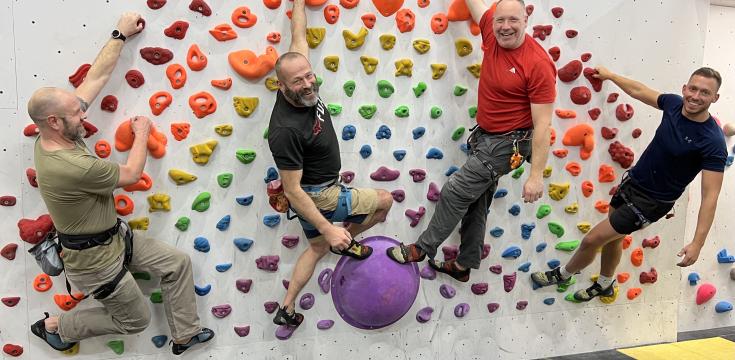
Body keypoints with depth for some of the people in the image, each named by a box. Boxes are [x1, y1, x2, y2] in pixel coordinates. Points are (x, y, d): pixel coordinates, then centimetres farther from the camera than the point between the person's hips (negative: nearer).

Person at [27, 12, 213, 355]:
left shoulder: (53, 134, -11)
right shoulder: (72, 167, -37)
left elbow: (95, 77, -4)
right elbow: (131, 174, -19)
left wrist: (121, 35, 1)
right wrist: (142, 133, -3)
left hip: (115, 236, 9)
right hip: (94, 258, -9)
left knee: (178, 263, 8)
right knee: (135, 318, 13)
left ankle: (184, 335, 23)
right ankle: (56, 325, 29)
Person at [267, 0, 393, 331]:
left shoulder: (303, 88, -14)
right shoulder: (286, 129, -35)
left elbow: (298, 36, 1)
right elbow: (293, 191, -30)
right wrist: (328, 228, -29)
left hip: (318, 190, 9)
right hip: (318, 198, -9)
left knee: (318, 247, 28)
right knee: (385, 200, 7)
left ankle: (286, 310, 36)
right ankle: (347, 243, 27)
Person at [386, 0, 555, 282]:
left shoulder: (538, 64, -22)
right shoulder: (492, 33, -4)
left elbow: (542, 124, -22)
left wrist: (536, 175, -22)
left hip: (508, 143, -8)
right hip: (485, 136, 8)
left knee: (455, 192, -7)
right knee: (475, 203, 15)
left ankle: (422, 248, 12)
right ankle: (463, 265, 29)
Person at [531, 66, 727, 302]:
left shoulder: (713, 141, -27)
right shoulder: (674, 104, -10)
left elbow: (710, 195, -27)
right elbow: (638, 91, 10)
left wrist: (697, 243, -31)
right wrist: (610, 75, 22)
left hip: (652, 201, -6)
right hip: (632, 181, 6)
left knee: (592, 239, 0)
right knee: (613, 237, 24)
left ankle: (563, 275, 29)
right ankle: (605, 285, 51)